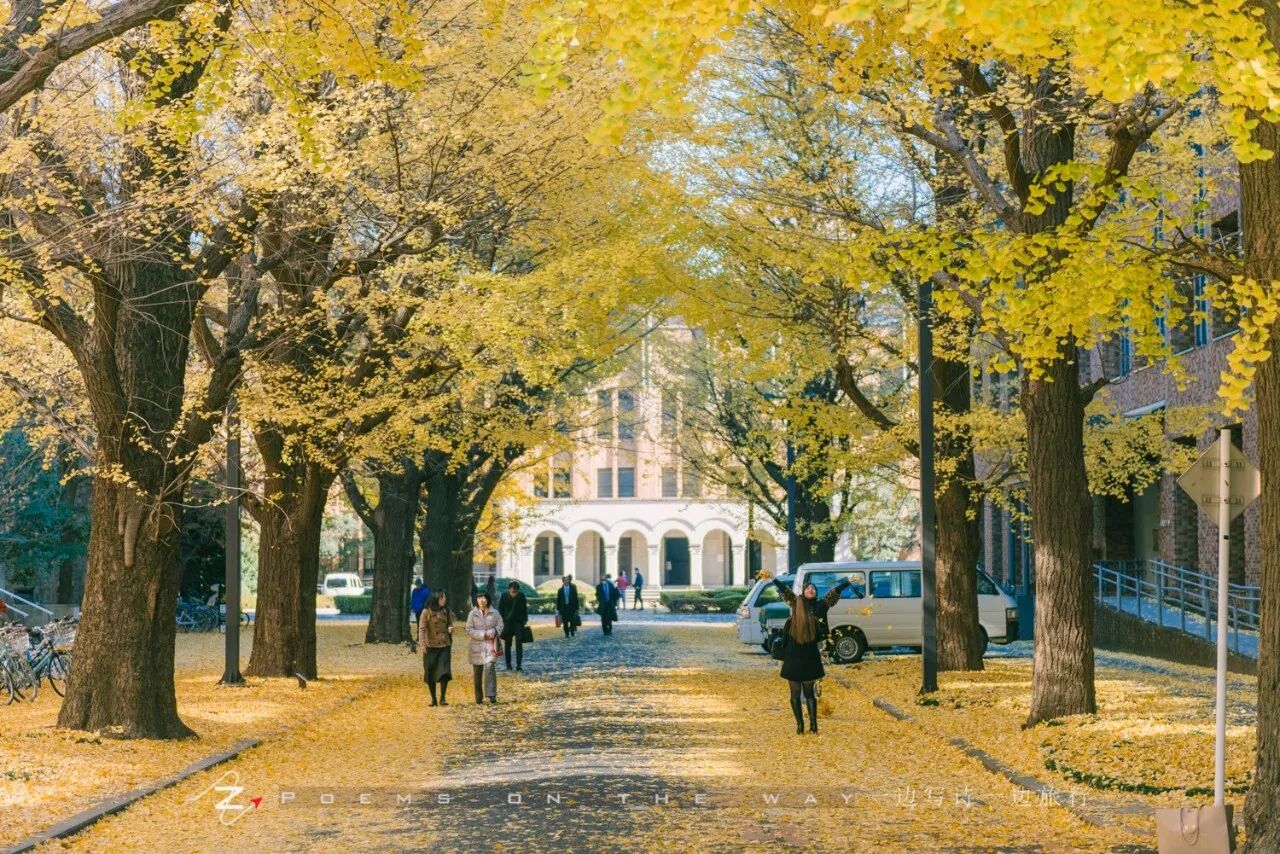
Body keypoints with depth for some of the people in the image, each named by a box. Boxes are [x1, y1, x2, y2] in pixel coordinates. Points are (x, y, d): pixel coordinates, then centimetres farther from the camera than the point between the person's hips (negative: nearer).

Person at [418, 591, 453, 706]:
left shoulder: (446, 611, 7)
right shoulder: (427, 611, -6)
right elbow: (422, 628, -9)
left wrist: (450, 628, -7)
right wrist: (422, 643, -20)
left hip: (444, 646, 2)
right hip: (431, 646, -2)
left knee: (444, 671, -12)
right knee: (430, 672, 4)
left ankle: (443, 698, -8)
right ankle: (433, 698, 17)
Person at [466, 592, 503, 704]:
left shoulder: (494, 613, 5)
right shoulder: (472, 614, 3)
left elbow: (500, 626, 5)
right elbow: (469, 630, -2)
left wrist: (491, 633, -13)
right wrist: (483, 635, -13)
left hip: (491, 645, -1)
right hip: (477, 645, 1)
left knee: (489, 667, -19)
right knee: (477, 671, 5)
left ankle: (491, 695, -18)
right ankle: (479, 697, 16)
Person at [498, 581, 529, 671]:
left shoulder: (521, 596, -2)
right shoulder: (504, 596, -4)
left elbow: (525, 609, 10)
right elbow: (500, 610, 2)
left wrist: (525, 620, 4)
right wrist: (502, 621, -3)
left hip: (519, 622, 0)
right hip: (507, 623, 0)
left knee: (519, 643, -9)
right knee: (507, 644, 8)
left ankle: (519, 664, -9)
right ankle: (508, 664, 18)